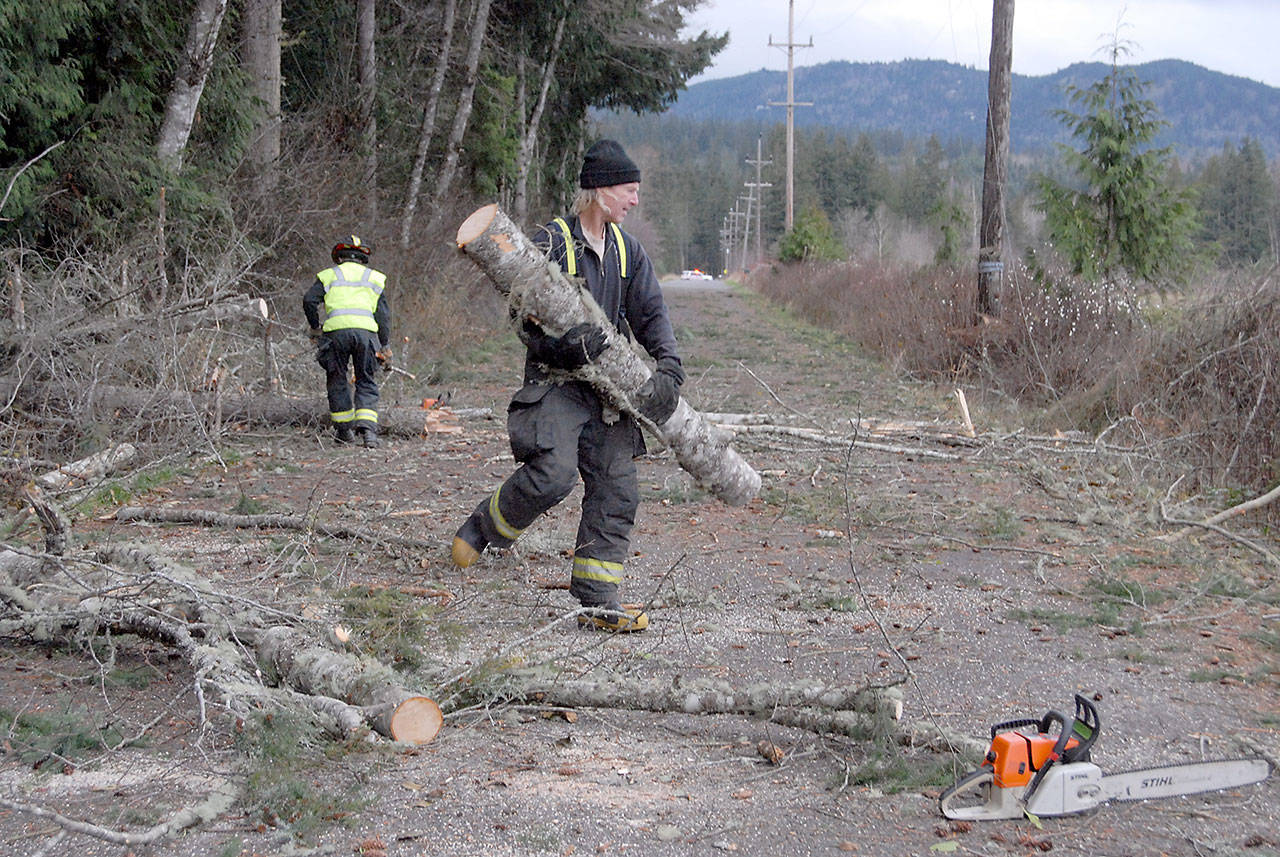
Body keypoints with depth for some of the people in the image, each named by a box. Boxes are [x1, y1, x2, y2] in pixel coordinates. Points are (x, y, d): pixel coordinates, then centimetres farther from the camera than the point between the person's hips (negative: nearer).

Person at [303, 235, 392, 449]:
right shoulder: (375, 278, 22)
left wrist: (315, 328, 17)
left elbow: (309, 301, 4)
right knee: (367, 383, 5)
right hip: (366, 331, 1)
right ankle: (367, 428, -13)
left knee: (337, 381, 13)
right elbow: (384, 314, 15)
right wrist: (385, 345, 15)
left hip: (336, 331, -1)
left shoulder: (328, 276, 17)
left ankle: (345, 430, 17)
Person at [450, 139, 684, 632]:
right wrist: (566, 345, -27)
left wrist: (669, 367, -11)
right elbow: (527, 319, -9)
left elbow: (651, 314, 6)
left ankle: (597, 600, 5)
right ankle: (484, 527, 6)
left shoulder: (626, 250, 14)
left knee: (615, 491, 0)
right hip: (556, 384, -6)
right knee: (552, 475, -23)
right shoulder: (553, 242, -6)